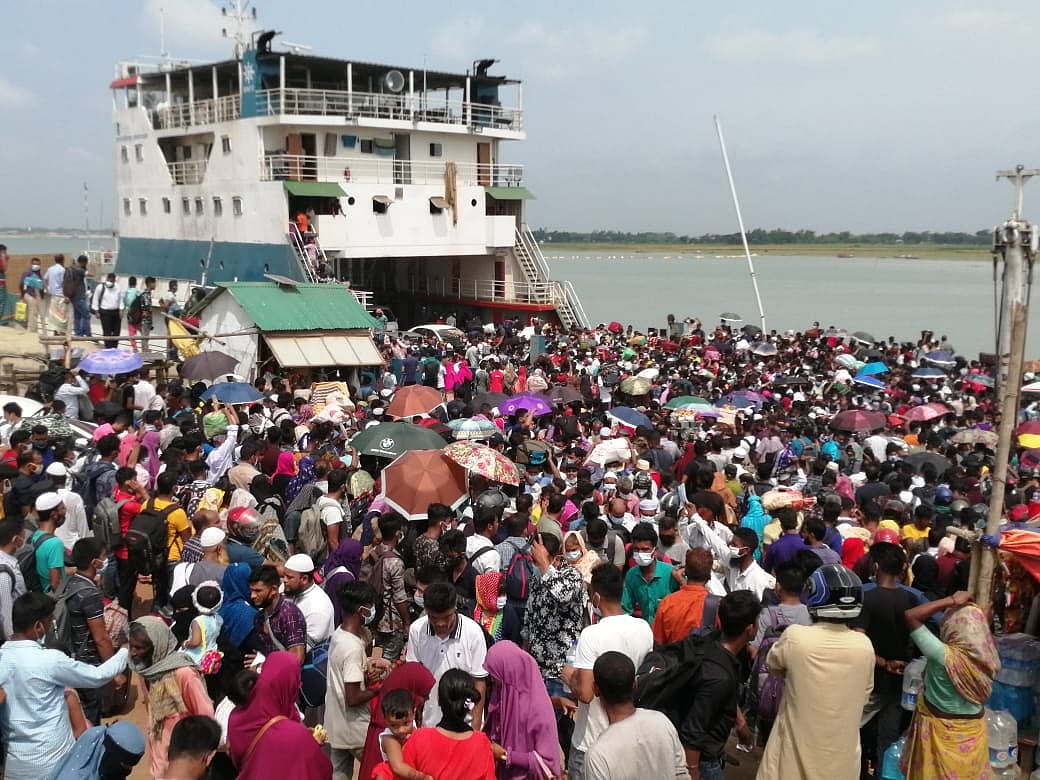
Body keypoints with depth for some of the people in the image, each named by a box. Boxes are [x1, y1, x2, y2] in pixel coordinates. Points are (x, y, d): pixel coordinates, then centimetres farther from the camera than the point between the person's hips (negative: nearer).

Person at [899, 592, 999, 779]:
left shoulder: (943, 656, -28)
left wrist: (952, 601, -26)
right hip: (974, 731, 4)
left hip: (941, 731, -4)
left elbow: (911, 615, -29)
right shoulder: (986, 658, -13)